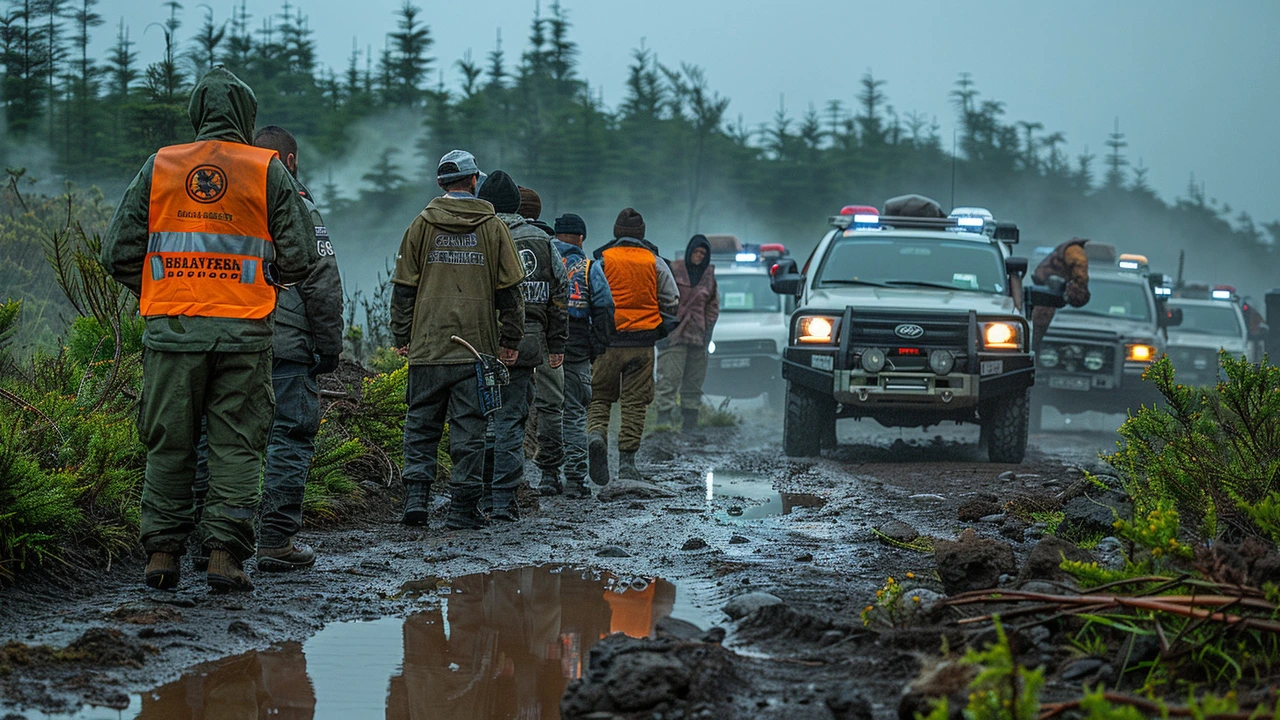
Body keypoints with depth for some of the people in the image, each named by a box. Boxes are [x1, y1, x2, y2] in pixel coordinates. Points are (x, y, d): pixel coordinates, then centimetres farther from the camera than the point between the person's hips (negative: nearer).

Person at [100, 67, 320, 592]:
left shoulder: (159, 167, 4)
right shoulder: (268, 171, 1)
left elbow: (118, 252, 3)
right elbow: (300, 255, -2)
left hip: (171, 328, 2)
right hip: (243, 331, -1)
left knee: (168, 444, 9)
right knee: (236, 445, 4)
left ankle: (162, 552, 9)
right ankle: (224, 553, -1)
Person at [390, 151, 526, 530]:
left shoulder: (422, 225, 4)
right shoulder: (493, 227, 2)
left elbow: (403, 286, 5)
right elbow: (509, 289, 3)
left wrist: (402, 336, 12)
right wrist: (510, 340, 9)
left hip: (428, 346, 1)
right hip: (477, 348, -1)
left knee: (421, 423, 9)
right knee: (469, 428, 2)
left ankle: (415, 496, -1)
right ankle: (464, 506, 1)